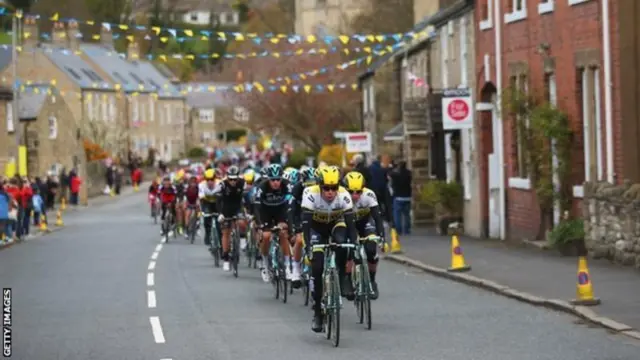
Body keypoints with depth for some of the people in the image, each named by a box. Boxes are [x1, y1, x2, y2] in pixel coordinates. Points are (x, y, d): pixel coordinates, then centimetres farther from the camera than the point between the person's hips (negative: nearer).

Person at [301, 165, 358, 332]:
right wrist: (308, 246, -45)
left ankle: (344, 278, -10)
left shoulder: (343, 195, -30)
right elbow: (306, 223, -36)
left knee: (342, 242, -34)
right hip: (317, 226, 0)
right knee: (317, 267, -12)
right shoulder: (311, 194, -33)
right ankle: (317, 312, -1)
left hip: (336, 223, 0)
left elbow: (350, 223, -30)